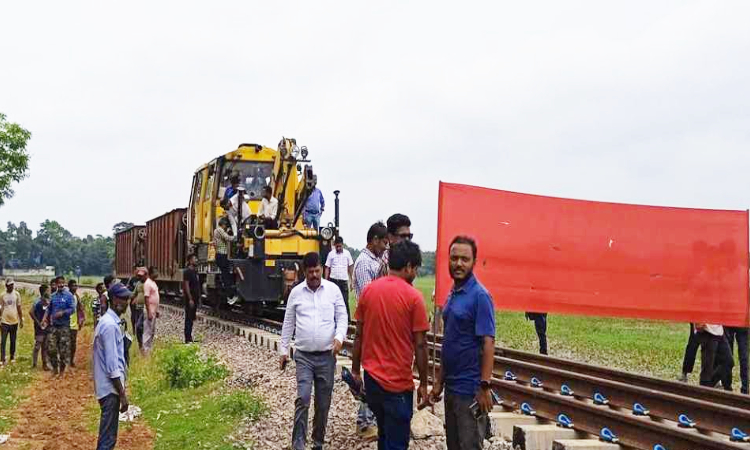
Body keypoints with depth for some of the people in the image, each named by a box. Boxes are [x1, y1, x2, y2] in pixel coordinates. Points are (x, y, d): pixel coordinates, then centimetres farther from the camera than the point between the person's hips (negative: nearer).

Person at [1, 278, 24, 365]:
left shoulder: (17, 294, 0)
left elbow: (19, 308, 6)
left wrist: (21, 320, 6)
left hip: (14, 321, 1)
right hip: (5, 321, -1)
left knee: (13, 341, 10)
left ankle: (12, 357, 22)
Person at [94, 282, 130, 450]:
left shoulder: (109, 321, 12)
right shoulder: (110, 325, -19)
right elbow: (112, 365, -22)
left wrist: (121, 390, 21)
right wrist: (122, 394, -19)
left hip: (109, 387, 10)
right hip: (110, 388, -10)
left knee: (108, 436, 17)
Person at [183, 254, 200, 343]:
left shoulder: (194, 271, 15)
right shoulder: (187, 271, -12)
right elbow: (186, 285, -17)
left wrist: (198, 297, 17)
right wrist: (190, 299, -21)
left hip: (195, 298, 9)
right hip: (190, 299, -9)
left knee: (192, 318, 12)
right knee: (189, 318, -5)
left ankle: (189, 337, 18)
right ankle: (187, 339, -3)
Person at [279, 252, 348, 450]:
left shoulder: (333, 289, 0)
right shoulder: (296, 292, 2)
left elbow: (342, 317, 2)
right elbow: (288, 322, 9)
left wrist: (339, 337, -16)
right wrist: (283, 349, 8)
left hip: (327, 355, 1)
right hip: (303, 355, -1)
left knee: (323, 403, 9)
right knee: (303, 399, -12)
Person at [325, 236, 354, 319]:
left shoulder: (347, 253, 1)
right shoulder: (331, 254, 1)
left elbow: (350, 267, 5)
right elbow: (327, 268, 3)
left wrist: (351, 280, 2)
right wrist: (326, 280, -2)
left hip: (344, 280, -1)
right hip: (333, 280, 1)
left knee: (345, 300, 1)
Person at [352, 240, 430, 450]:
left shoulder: (368, 290, 0)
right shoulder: (413, 297, -13)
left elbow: (359, 335, 5)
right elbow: (420, 344, -11)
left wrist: (356, 369, 15)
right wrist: (423, 383, -2)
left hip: (371, 377, 5)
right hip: (398, 382, -5)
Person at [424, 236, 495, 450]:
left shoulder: (479, 296, -13)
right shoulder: (452, 294, 10)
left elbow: (488, 343, -16)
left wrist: (485, 386, -20)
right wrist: (439, 382, 15)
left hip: (470, 389, -8)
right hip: (451, 386, 8)